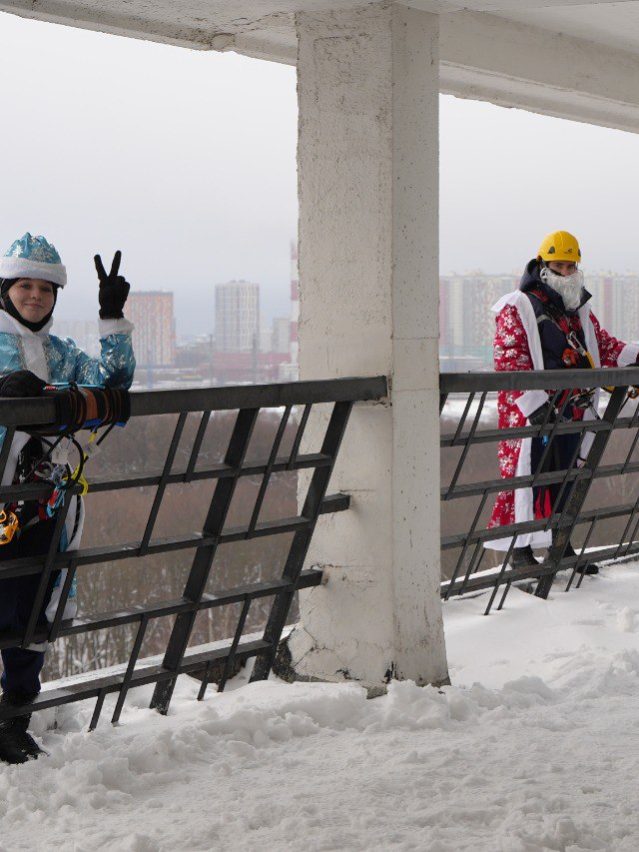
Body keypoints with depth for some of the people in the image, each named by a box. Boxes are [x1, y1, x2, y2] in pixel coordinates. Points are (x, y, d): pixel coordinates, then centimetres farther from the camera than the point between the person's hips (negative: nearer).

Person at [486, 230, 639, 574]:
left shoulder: (579, 309, 18)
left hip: (572, 411, 7)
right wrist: (534, 401, -23)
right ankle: (520, 549, 1)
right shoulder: (518, 307, -6)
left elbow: (603, 345, 24)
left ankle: (560, 543, 22)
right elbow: (509, 361, -14)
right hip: (530, 414, -7)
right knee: (526, 475, -6)